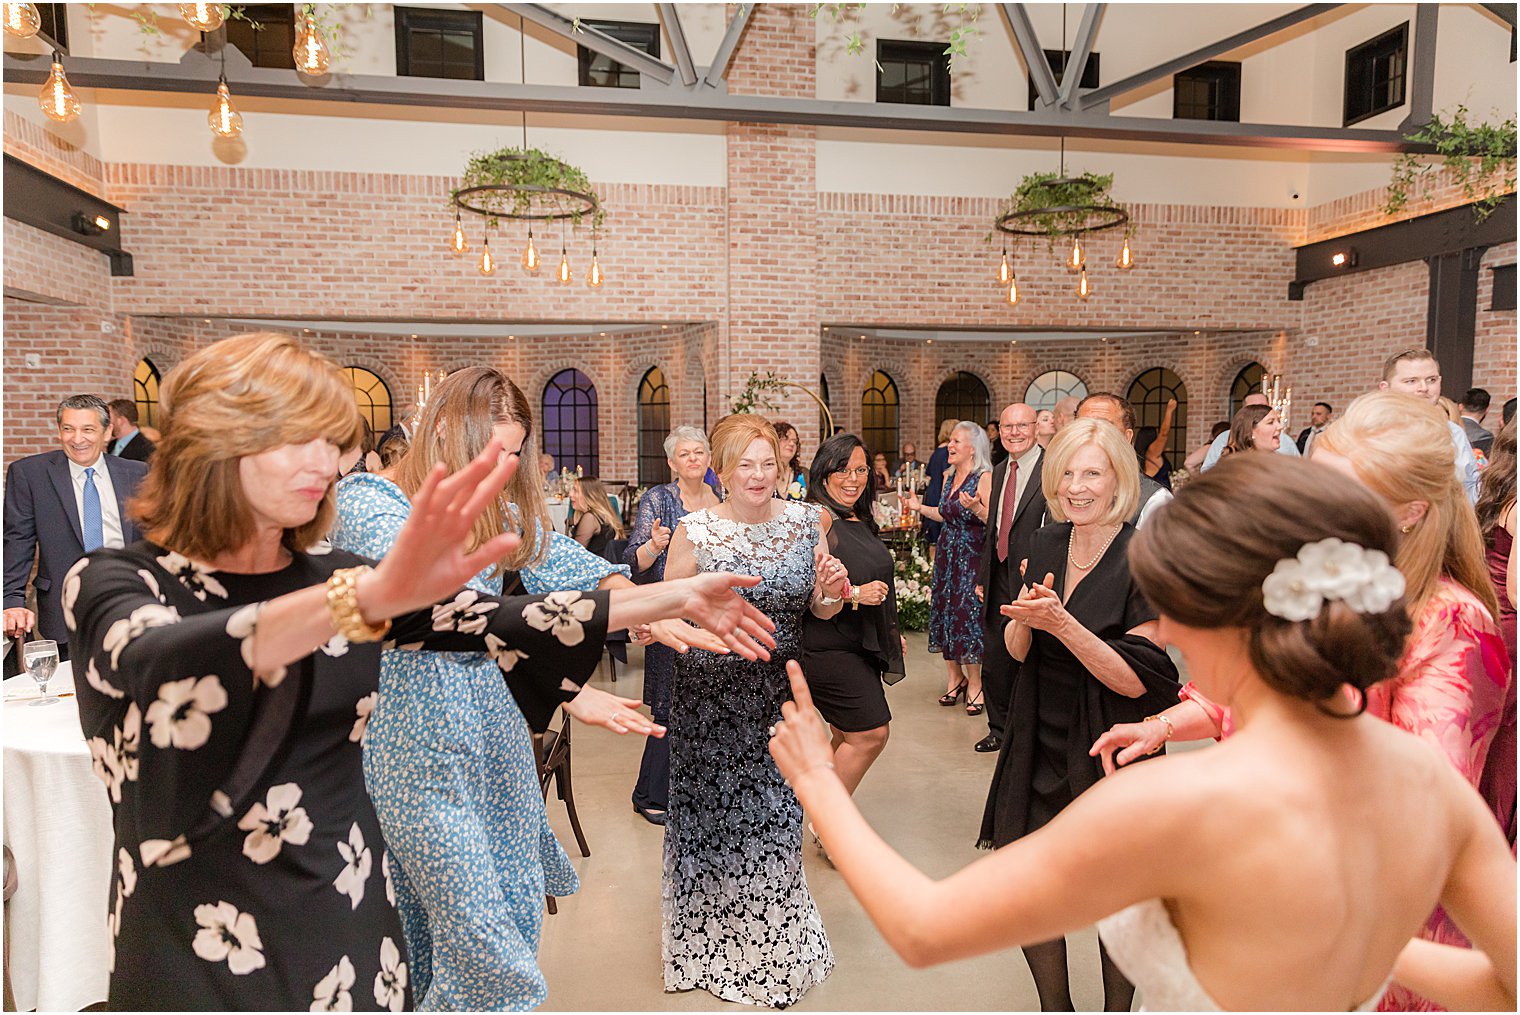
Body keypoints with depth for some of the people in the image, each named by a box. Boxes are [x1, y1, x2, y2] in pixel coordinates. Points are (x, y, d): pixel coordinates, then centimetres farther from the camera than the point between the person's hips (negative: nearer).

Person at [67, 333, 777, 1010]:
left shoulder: (335, 578, 1)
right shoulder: (109, 582, -11)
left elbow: (503, 624, -2)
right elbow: (164, 663, -34)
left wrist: (676, 598, -7)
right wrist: (370, 597, -51)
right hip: (193, 950, -3)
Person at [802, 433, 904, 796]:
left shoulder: (858, 519, 14)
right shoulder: (819, 517, -15)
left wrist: (891, 634, 25)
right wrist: (854, 594, -23)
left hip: (860, 645, 9)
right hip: (828, 646, -9)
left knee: (847, 739, 12)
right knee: (871, 734, -7)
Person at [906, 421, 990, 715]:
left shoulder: (984, 478, -11)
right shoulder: (949, 476, 12)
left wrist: (976, 508, -34)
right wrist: (920, 507, 13)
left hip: (972, 556, -8)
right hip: (947, 554, 8)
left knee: (968, 612, -6)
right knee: (944, 610, 9)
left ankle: (975, 684, 6)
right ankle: (954, 676, 23)